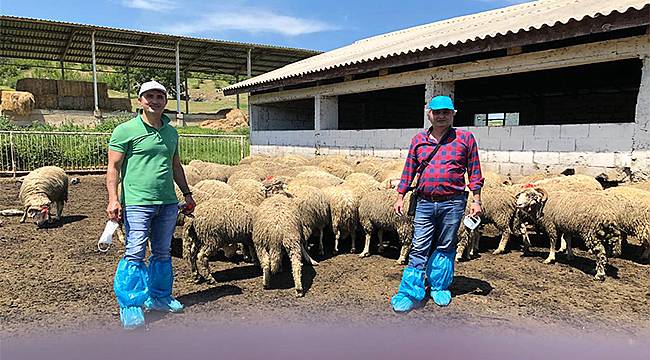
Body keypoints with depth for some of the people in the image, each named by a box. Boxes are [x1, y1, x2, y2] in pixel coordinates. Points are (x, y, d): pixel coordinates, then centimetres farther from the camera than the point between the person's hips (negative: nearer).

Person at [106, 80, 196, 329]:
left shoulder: (171, 133, 14)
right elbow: (113, 168, -5)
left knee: (163, 253, 13)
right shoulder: (126, 130, -3)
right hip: (137, 203, -6)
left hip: (168, 203, 6)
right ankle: (130, 306, 4)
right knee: (134, 254, -6)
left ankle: (159, 297, 26)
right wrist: (113, 199, -15)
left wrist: (187, 194, 22)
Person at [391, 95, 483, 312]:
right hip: (425, 203, 1)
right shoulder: (418, 140, 8)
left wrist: (476, 200, 0)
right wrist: (400, 197, 9)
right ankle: (410, 294, 5)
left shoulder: (465, 138, 2)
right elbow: (408, 171, 12)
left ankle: (440, 288, 28)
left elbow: (474, 171, 4)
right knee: (419, 249, 1)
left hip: (453, 203, -1)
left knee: (445, 247, 11)